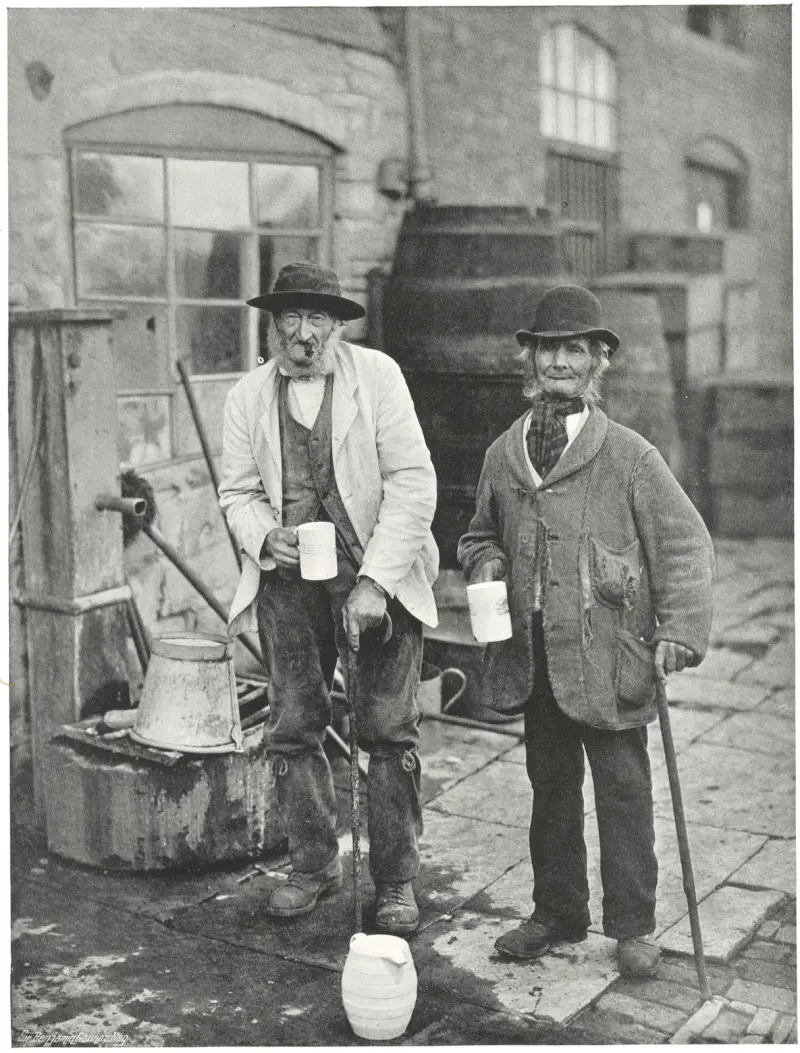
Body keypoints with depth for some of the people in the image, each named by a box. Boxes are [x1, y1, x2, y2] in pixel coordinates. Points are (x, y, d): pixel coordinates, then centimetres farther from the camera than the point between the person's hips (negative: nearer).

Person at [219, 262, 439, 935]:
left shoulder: (378, 376, -5)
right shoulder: (247, 396, 6)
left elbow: (412, 482, -9)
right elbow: (237, 492, 10)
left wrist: (375, 582, -16)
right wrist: (266, 537, -13)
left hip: (379, 576, -3)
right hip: (288, 579, 3)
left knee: (390, 731, -1)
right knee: (293, 728, 6)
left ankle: (396, 882, 13)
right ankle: (314, 866, 25)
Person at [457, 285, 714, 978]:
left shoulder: (629, 457, -5)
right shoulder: (503, 455, 8)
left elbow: (686, 545, -4)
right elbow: (481, 533, 23)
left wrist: (679, 632, -14)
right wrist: (486, 562, 1)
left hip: (608, 659, -4)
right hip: (533, 656, 4)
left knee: (623, 791, 4)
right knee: (550, 787, 15)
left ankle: (632, 927, 21)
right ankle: (557, 913, 32)